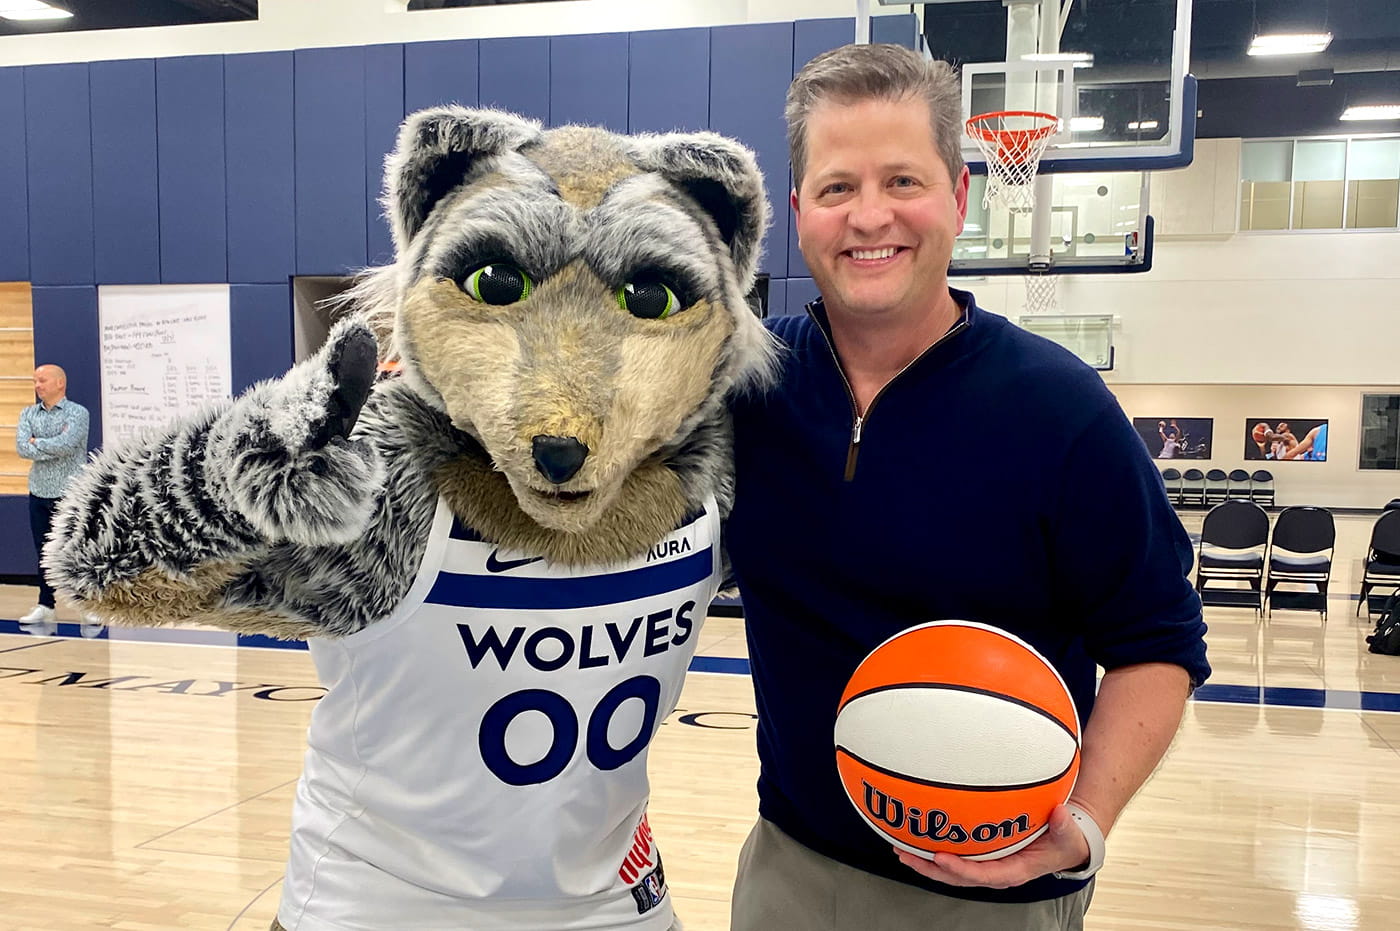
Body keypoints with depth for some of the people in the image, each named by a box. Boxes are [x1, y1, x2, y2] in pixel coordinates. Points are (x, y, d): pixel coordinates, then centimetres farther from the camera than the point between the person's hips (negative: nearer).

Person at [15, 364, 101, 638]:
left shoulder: (77, 412, -5)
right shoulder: (28, 414, 9)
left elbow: (67, 444, -20)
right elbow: (22, 448, -5)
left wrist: (37, 443, -7)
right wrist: (54, 448, -13)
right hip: (39, 495, 5)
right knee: (45, 555, 10)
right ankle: (45, 609, 17)